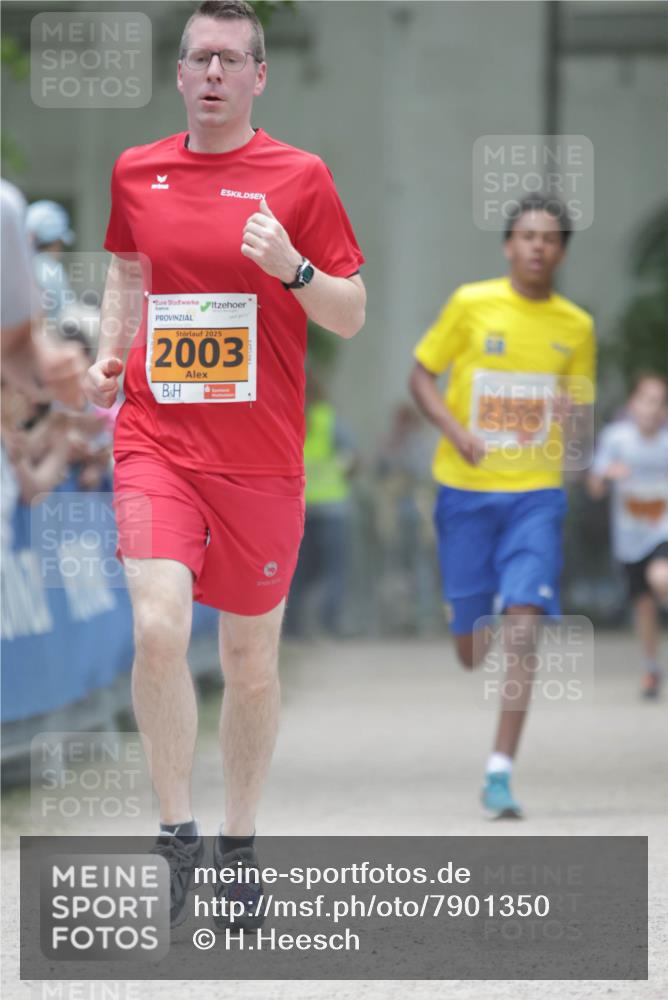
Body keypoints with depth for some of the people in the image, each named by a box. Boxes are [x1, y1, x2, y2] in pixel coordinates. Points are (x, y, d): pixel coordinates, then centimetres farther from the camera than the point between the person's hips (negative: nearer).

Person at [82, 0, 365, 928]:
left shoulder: (298, 177, -2)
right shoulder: (136, 173, 7)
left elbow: (351, 315, 0)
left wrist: (292, 268, -18)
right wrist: (111, 351, 8)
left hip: (261, 457, -1)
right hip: (155, 441, 1)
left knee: (252, 657, 8)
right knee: (158, 628, -18)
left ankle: (238, 844, 26)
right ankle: (176, 830, -3)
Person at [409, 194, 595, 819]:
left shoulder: (576, 327, 4)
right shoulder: (471, 304, -3)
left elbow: (579, 431, 11)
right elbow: (421, 375, 4)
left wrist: (573, 418, -13)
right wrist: (454, 429, -12)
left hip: (535, 494, 1)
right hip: (464, 489, -1)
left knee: (523, 623, -17)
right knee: (470, 650, 4)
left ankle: (500, 773, -14)